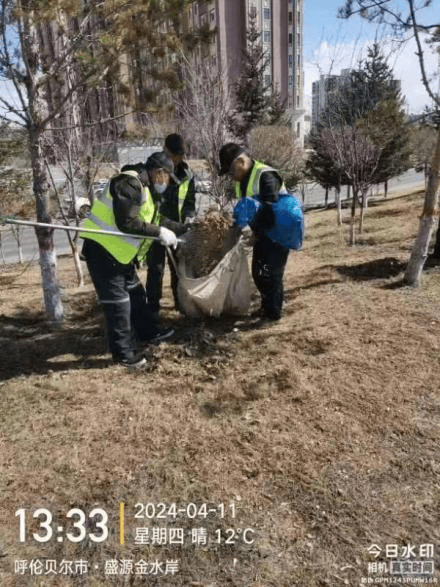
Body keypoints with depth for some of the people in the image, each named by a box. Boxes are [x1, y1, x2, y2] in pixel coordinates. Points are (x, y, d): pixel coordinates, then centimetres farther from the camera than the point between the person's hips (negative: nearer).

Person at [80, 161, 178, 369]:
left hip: (119, 252, 10)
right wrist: (159, 232, -22)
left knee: (135, 293, 21)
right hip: (102, 250, -10)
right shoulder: (130, 182, -18)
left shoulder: (145, 189, 15)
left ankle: (147, 332, 38)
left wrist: (166, 233, 5)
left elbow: (145, 222, 16)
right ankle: (123, 353, 9)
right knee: (117, 301, -3)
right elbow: (126, 223, -27)